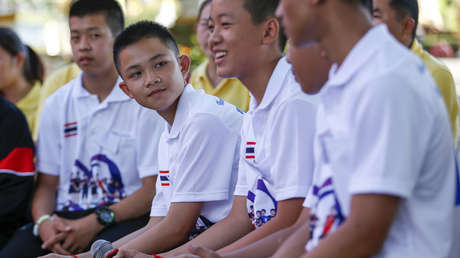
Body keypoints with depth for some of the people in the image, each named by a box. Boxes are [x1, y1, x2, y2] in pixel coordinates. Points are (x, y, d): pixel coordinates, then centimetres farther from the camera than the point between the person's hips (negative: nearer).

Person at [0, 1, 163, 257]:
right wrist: (43, 221, -9)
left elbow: (154, 188, -6)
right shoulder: (56, 105, 15)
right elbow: (46, 183, 13)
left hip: (124, 217, -4)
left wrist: (95, 223, -16)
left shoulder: (146, 101, 0)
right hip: (66, 215, 4)